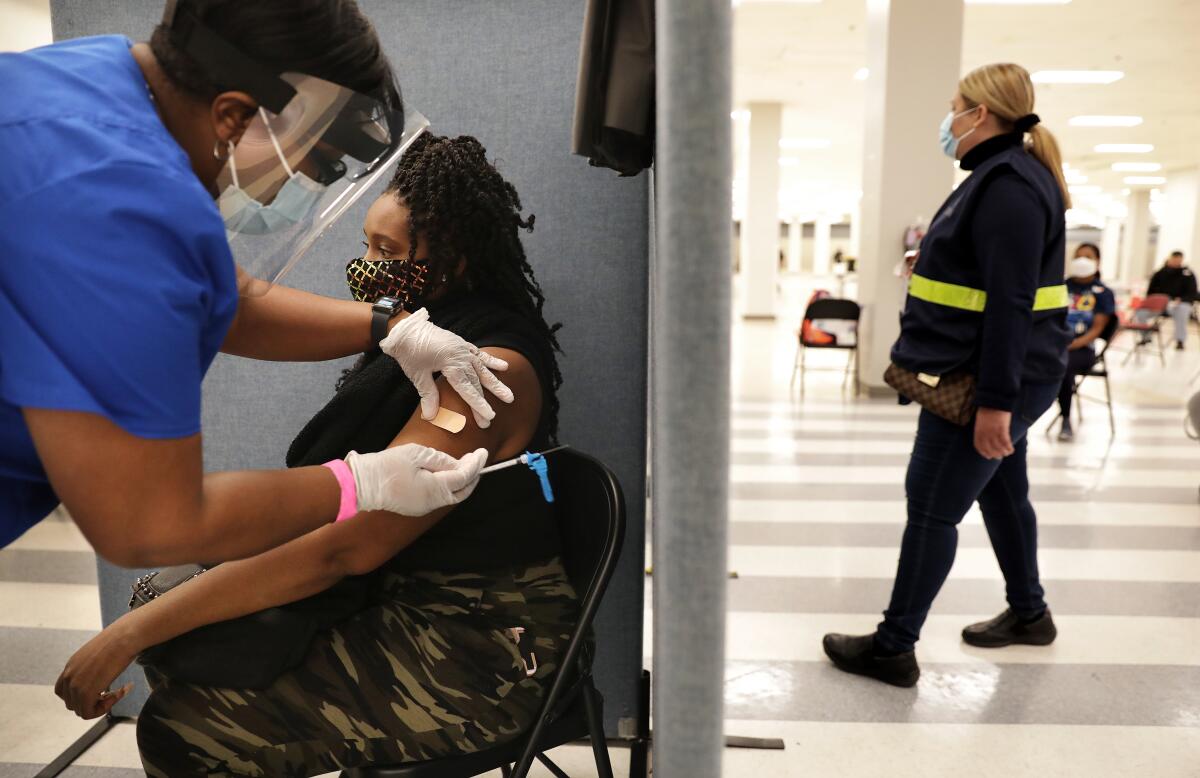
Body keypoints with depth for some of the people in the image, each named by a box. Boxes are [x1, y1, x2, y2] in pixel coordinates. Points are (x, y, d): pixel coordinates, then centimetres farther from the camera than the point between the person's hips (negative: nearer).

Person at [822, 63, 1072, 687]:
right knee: (1001, 492, 20)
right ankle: (1028, 613, 38)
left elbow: (1012, 301, -24)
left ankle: (894, 648, 5)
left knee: (931, 504, -5)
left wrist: (995, 400, -25)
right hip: (989, 375, 11)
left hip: (999, 378, -11)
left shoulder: (1009, 185, -17)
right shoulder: (1002, 175, 17)